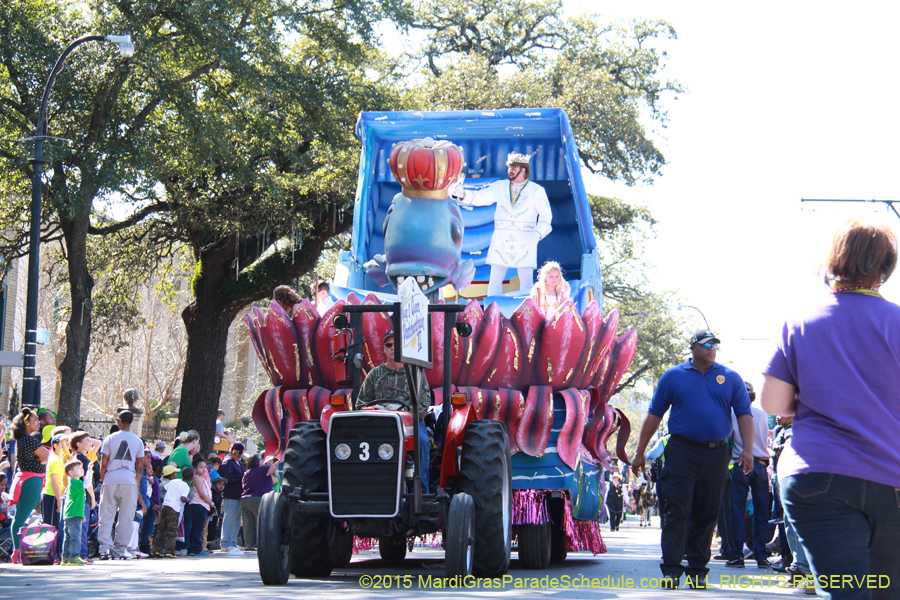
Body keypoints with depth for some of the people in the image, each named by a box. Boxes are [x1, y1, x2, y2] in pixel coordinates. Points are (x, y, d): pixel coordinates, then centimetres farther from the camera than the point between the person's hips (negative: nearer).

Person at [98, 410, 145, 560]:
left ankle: (105, 548, -6)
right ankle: (120, 549, 4)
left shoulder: (110, 439, 2)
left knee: (106, 516, 2)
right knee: (126, 517, 5)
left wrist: (102, 480, 12)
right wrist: (137, 485, 15)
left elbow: (103, 463, 1)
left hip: (110, 480, -1)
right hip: (129, 480, 1)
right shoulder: (138, 441, 7)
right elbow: (140, 466, 6)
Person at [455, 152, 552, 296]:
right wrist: (462, 194, -14)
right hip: (501, 239, 2)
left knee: (526, 280, -2)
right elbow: (480, 197, 5)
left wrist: (538, 233, -19)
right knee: (495, 279, 1)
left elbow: (546, 215, -2)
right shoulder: (500, 187, 11)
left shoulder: (536, 190, 4)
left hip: (525, 240, -2)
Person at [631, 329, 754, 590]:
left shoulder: (730, 378, 10)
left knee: (707, 514, 5)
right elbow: (654, 415, 8)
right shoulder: (673, 377, 7)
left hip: (716, 454, 2)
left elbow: (744, 415, 7)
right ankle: (671, 569, -9)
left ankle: (697, 570, 12)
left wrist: (747, 449, -7)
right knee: (676, 510, -9)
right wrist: (640, 453, 5)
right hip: (682, 451, -2)